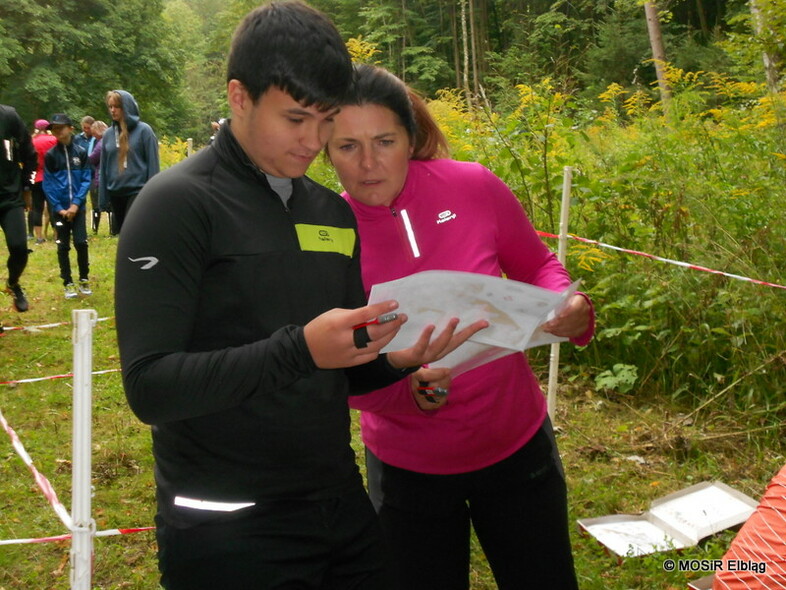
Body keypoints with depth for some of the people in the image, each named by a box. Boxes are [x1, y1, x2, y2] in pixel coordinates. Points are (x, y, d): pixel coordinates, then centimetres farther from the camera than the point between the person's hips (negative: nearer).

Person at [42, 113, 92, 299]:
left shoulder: (81, 152, 1)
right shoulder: (50, 155, 1)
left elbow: (86, 180, -2)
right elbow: (48, 183, -2)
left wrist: (76, 203, -13)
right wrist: (58, 208, -11)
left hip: (78, 206, 0)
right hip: (59, 208, 0)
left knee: (81, 243, -7)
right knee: (63, 246, 5)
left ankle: (84, 280, 10)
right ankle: (68, 283, 14)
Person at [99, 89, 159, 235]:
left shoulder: (143, 130, -6)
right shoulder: (108, 134, 7)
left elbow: (153, 164, -6)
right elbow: (103, 167, 11)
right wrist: (103, 198, 8)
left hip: (138, 192, -5)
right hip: (115, 193, 5)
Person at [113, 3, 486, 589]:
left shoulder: (334, 213, 7)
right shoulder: (177, 205, -11)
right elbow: (150, 387, -19)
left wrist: (395, 361, -7)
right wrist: (299, 349, -28)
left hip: (343, 512, 6)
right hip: (227, 534, -6)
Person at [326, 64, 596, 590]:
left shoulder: (475, 188, -14)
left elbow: (537, 267, 3)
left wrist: (569, 308, -19)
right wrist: (405, 389, -30)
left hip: (517, 443, 1)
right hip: (408, 468, 0)